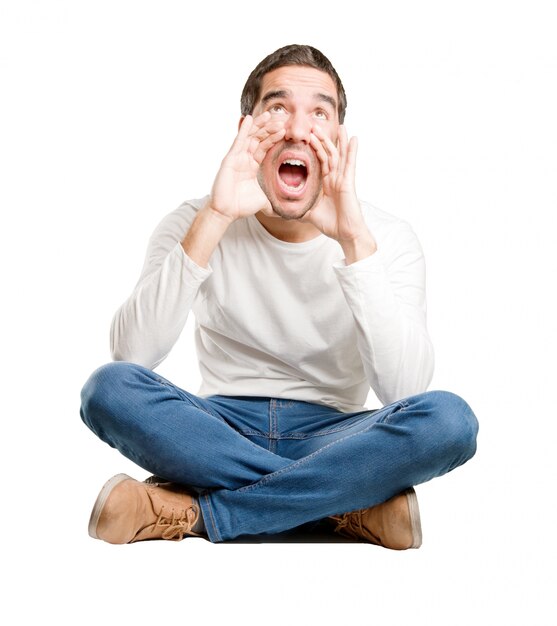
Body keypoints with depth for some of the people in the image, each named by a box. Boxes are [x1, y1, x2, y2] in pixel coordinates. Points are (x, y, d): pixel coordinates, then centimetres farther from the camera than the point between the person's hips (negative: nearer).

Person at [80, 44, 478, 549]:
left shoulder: (387, 237, -5)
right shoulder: (195, 225, -3)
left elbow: (404, 389, -20)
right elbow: (131, 355, -20)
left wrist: (354, 240, -28)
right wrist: (213, 220, -27)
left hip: (329, 440, 0)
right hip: (220, 432, 0)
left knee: (449, 418, -29)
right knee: (109, 388, -28)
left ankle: (191, 512, -24)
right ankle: (349, 504, -23)